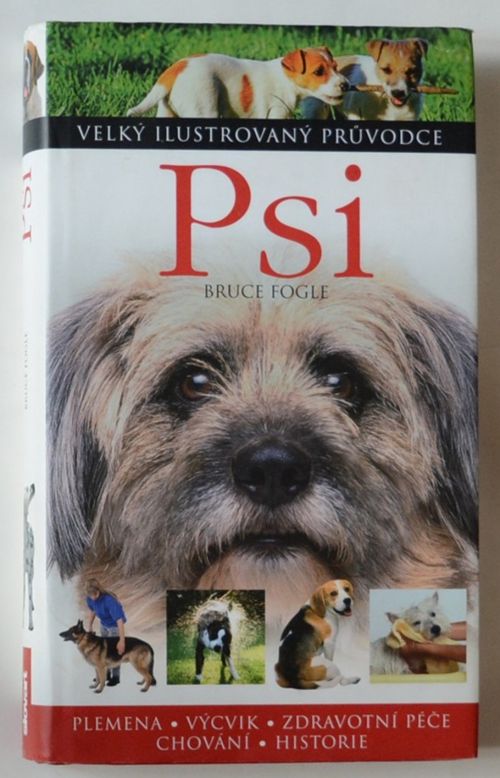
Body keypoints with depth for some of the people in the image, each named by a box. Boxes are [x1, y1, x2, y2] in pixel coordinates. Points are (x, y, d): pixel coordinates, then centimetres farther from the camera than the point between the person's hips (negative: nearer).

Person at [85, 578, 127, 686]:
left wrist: (122, 640, -47)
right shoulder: (90, 598, -21)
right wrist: (90, 626, 9)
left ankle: (115, 677, 20)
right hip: (104, 624, 6)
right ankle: (106, 673, 35)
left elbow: (119, 620, -43)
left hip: (115, 625, -6)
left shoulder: (109, 600, -40)